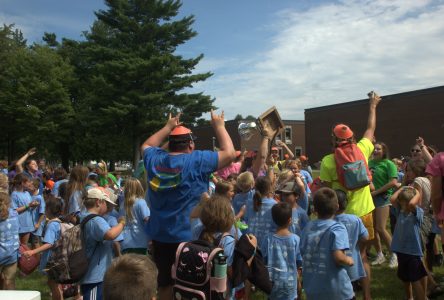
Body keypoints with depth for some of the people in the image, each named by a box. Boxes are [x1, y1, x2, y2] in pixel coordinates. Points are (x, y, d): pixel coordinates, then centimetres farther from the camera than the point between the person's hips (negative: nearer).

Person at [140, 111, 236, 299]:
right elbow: (229, 153, -12)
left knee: (164, 284, 17)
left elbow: (146, 145, 21)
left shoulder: (154, 159, -2)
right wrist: (219, 126, 0)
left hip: (160, 236, 5)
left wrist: (168, 127, 25)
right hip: (189, 236, -4)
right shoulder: (197, 161, -16)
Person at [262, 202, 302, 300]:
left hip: (273, 282, 1)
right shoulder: (295, 239, -12)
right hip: (290, 282, -1)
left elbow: (264, 261, -3)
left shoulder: (268, 239, -10)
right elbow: (299, 263, -4)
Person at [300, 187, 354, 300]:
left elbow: (302, 254, 4)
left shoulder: (307, 227, 1)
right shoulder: (337, 228, -14)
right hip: (337, 290, -4)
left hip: (312, 289, 4)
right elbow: (338, 257, -25)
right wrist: (349, 260, -5)